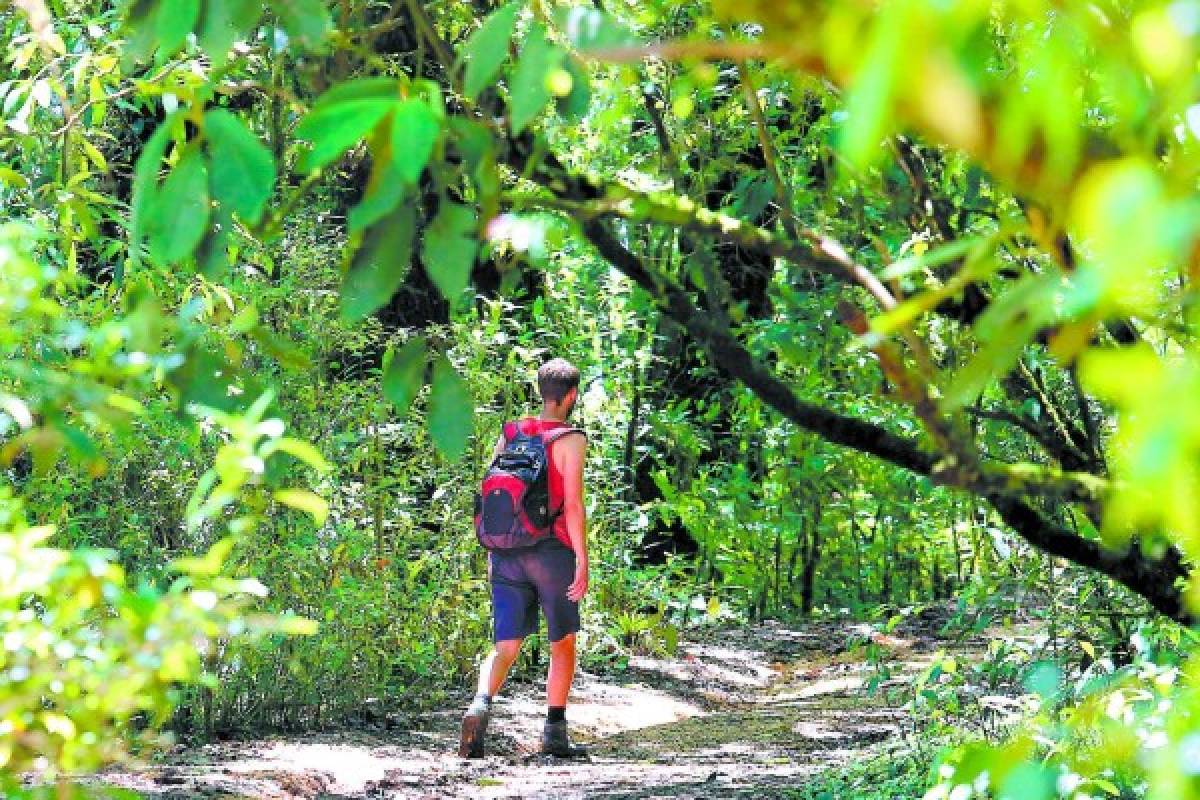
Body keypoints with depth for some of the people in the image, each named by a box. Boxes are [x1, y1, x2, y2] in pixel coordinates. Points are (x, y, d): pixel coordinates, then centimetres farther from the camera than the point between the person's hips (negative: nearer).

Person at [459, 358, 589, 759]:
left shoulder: (509, 434, 9)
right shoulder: (569, 440, -7)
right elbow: (573, 504, -12)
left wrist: (492, 553, 18)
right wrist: (582, 561, -9)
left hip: (506, 554, 4)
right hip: (552, 551, -4)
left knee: (505, 647, 4)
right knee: (563, 644, 12)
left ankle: (480, 704, -23)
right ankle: (554, 731, 10)